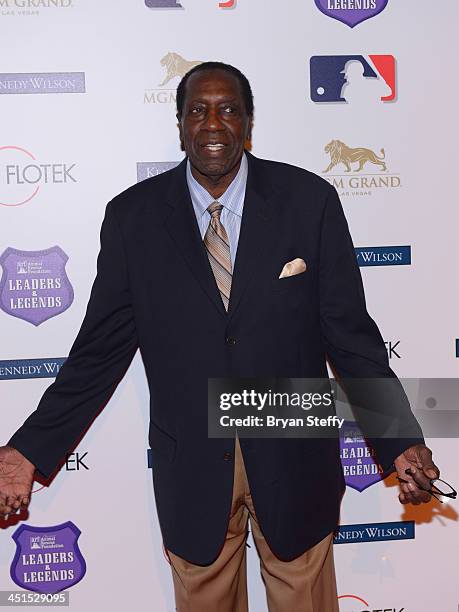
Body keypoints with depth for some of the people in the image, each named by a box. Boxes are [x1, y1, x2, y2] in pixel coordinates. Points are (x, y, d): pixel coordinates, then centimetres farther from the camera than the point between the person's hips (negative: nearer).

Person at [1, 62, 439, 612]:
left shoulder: (310, 200, -7)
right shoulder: (132, 216, -5)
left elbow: (348, 331, -5)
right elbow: (102, 347, -1)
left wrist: (400, 441, -14)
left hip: (294, 458, 0)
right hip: (190, 463, 1)